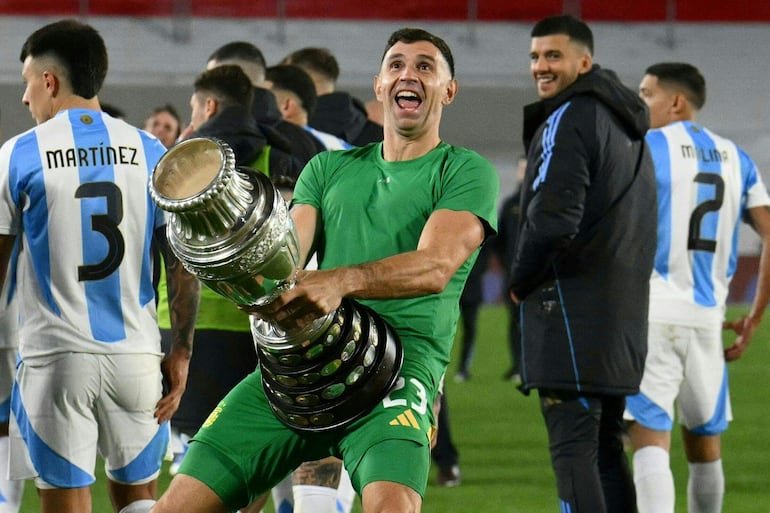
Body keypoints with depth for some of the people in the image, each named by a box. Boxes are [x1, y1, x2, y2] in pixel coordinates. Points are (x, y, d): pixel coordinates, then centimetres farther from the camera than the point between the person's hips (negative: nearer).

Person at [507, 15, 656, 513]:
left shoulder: (568, 118, -11)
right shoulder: (628, 125, 18)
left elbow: (552, 217, -20)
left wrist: (520, 282, -4)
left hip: (573, 306, -9)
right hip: (624, 309, 9)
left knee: (573, 446, -11)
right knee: (606, 446, 12)